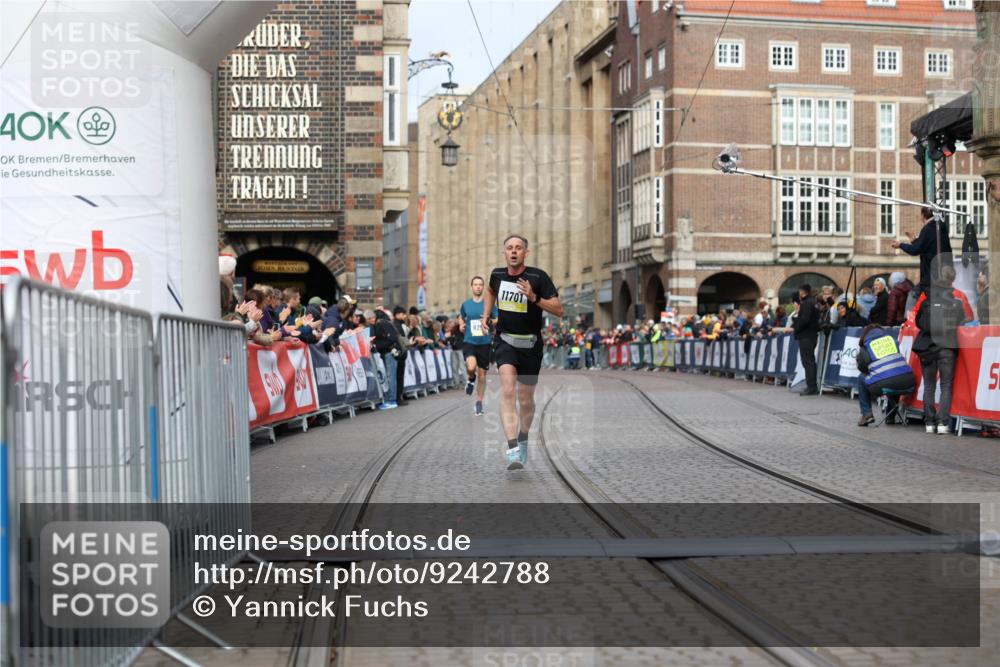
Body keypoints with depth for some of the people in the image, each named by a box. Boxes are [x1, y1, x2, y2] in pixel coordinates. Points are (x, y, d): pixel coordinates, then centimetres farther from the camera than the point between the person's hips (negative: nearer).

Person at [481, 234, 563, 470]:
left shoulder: (538, 277, -11)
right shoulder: (497, 274, 1)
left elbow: (559, 310, -13)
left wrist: (534, 298, -25)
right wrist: (485, 316, 14)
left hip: (530, 344, -1)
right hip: (504, 340, 1)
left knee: (525, 400, 9)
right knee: (508, 390, -22)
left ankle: (523, 439, 40)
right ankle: (512, 450, -31)